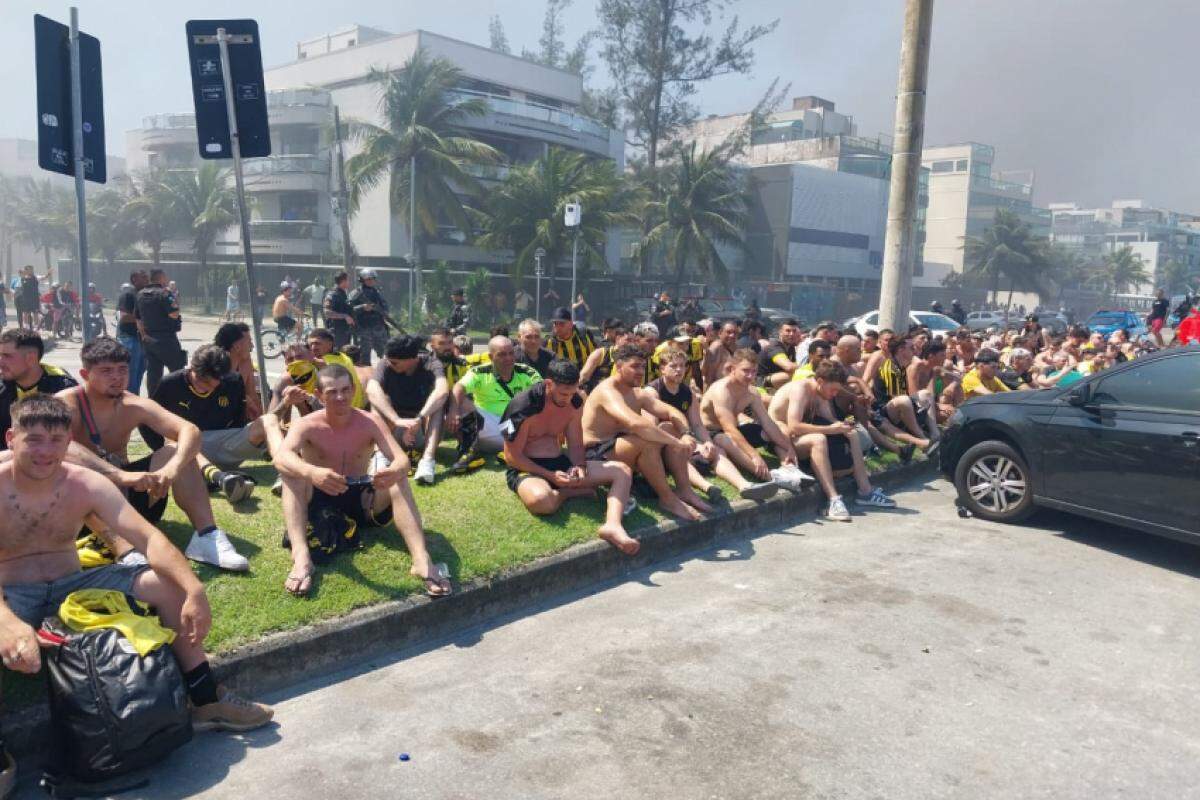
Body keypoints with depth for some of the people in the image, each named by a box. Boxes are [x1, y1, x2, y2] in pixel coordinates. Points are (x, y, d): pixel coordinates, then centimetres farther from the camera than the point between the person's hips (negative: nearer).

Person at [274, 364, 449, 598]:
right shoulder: (307, 425, -10)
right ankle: (301, 557, -44)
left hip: (363, 502, 1)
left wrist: (395, 471, -48)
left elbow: (402, 459, -21)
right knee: (292, 473, -28)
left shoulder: (370, 423, -7)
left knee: (397, 476, -27)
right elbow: (281, 457, -30)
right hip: (319, 503, 0)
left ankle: (421, 559, -43)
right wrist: (312, 472, -53)